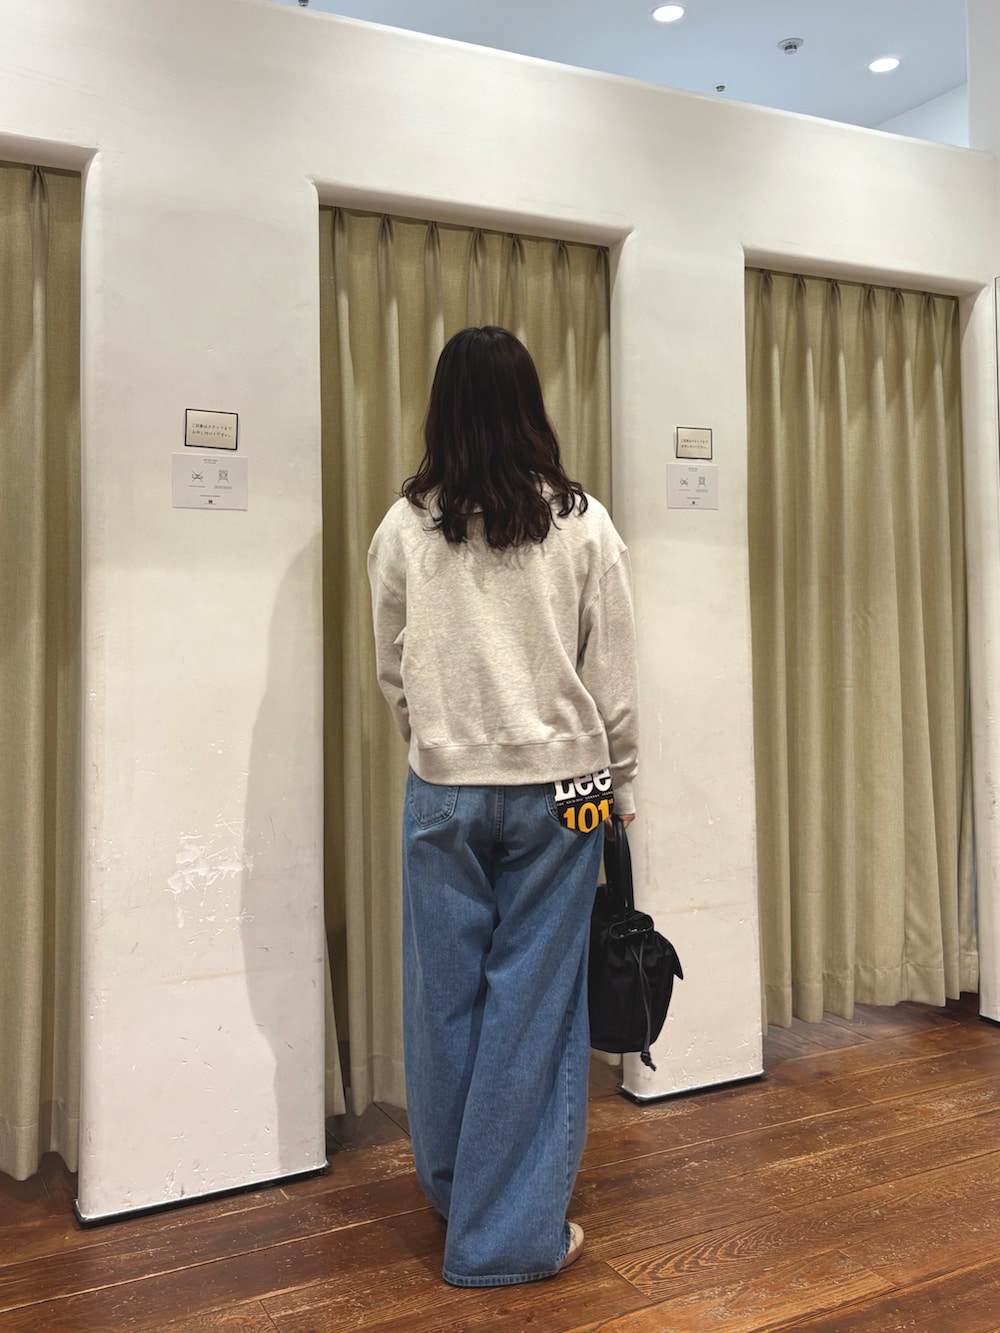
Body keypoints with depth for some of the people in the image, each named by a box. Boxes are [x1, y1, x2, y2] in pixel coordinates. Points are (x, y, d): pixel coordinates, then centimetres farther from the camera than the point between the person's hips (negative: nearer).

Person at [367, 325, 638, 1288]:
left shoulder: (405, 528, -2)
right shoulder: (582, 524, -4)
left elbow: (391, 673, 5)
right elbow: (613, 676, -1)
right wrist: (619, 786, 10)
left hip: (443, 788, 1)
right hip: (557, 785, -1)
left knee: (446, 992, 14)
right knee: (534, 999, 6)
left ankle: (452, 1190, 35)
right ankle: (512, 1234, 17)